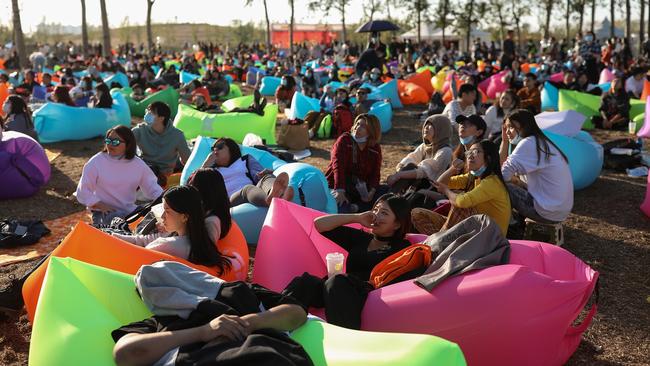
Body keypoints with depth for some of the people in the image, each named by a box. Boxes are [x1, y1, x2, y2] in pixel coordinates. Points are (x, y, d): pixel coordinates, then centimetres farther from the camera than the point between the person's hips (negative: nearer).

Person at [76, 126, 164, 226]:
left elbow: (152, 187, 11)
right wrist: (102, 206, -17)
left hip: (129, 210, 4)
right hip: (104, 213, -4)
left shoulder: (138, 164, 5)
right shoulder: (96, 162, -4)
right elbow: (82, 192, -4)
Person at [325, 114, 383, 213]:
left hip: (360, 189, 5)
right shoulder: (344, 140, -5)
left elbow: (375, 173, 1)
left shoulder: (375, 149, 5)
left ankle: (355, 208, -28)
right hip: (338, 185, -4)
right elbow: (338, 166, -18)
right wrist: (340, 190, -31)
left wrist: (372, 191, -21)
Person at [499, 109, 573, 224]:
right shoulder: (540, 142, 14)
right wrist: (505, 140, 9)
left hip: (548, 212, -9)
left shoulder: (528, 143, -15)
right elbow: (501, 165, 14)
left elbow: (503, 175, -19)